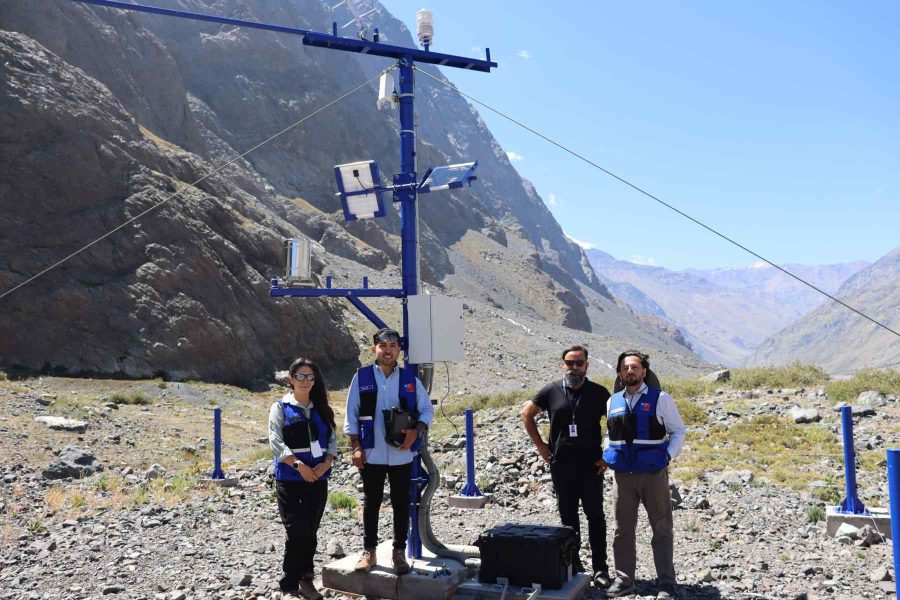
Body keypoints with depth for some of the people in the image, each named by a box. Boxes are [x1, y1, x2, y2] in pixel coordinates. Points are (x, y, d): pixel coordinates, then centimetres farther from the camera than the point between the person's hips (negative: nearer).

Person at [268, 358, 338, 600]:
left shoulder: (322, 409, 13)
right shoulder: (281, 408, 1)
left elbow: (333, 438, 9)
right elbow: (275, 442, -9)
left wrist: (326, 463, -10)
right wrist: (299, 465, -19)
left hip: (318, 479, 4)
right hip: (290, 479, -4)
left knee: (311, 531, 9)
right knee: (296, 532, -8)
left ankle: (306, 579, 22)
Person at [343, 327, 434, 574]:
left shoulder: (409, 378, 2)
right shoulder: (362, 377, -1)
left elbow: (427, 410, 7)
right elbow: (351, 415, 2)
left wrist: (415, 433, -10)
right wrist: (355, 447, -4)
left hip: (402, 454, 1)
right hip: (371, 454, -1)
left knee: (401, 503, 8)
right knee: (371, 503, 9)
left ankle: (399, 552, 19)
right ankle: (369, 551, 21)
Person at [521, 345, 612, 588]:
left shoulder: (599, 393, -3)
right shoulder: (552, 391, 1)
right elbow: (527, 414, 13)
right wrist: (540, 445, 7)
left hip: (591, 466, -2)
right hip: (561, 465, 2)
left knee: (595, 516, 0)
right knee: (568, 517, 10)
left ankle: (600, 568, 7)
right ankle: (573, 564, 21)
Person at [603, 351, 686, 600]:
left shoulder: (660, 399, -3)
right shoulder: (613, 402, 9)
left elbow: (678, 431, 2)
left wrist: (668, 456, -11)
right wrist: (607, 456, 8)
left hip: (654, 474, -4)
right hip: (623, 475, 4)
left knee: (662, 530, 4)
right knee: (623, 530, 8)